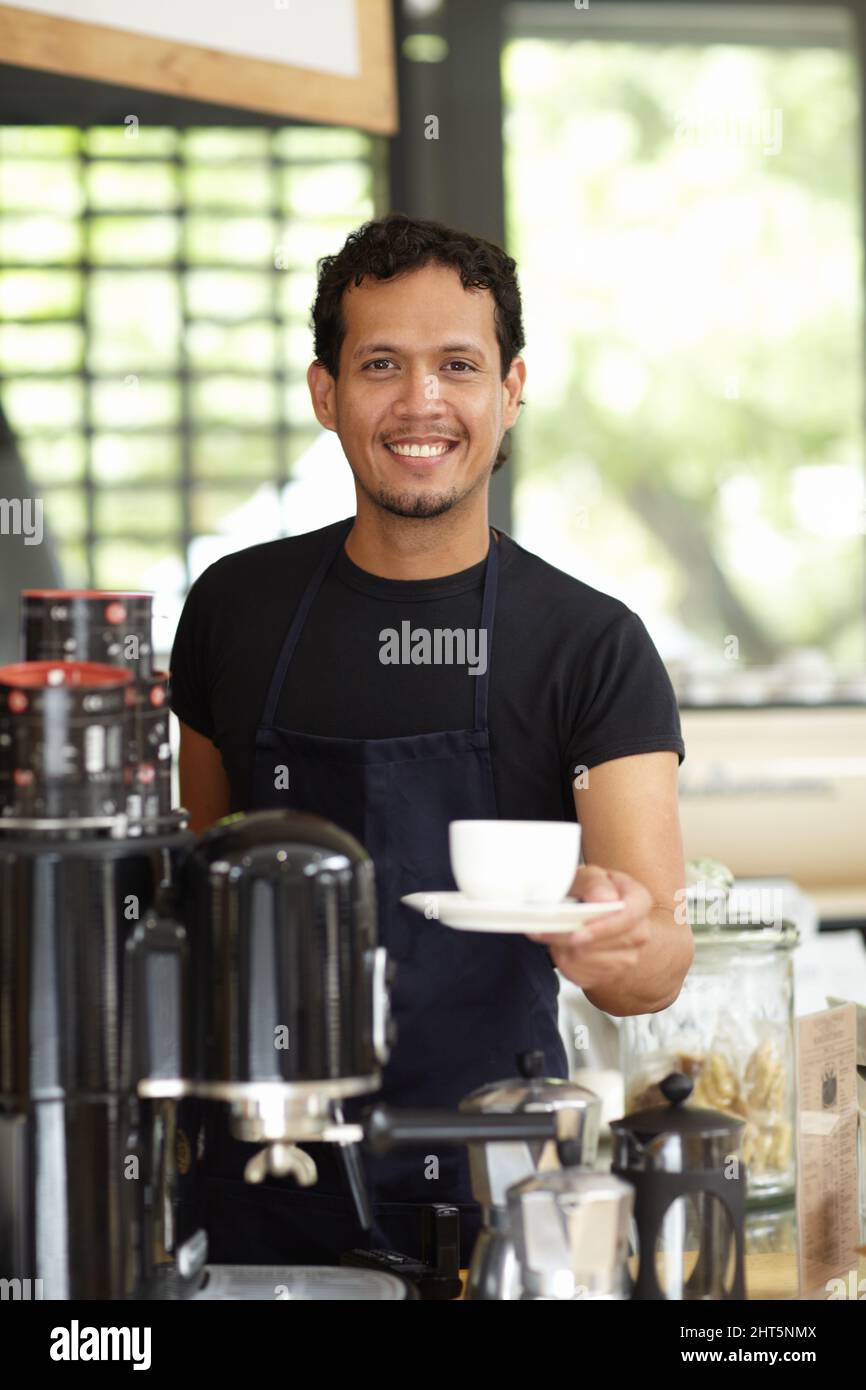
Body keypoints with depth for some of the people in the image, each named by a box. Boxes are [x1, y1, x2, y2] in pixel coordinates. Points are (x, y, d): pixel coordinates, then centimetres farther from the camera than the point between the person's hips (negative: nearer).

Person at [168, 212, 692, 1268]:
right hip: (266, 1178, 2)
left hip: (492, 1182, -2)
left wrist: (626, 944, -38)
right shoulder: (236, 606, 2)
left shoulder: (593, 646, -7)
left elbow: (657, 968, -15)